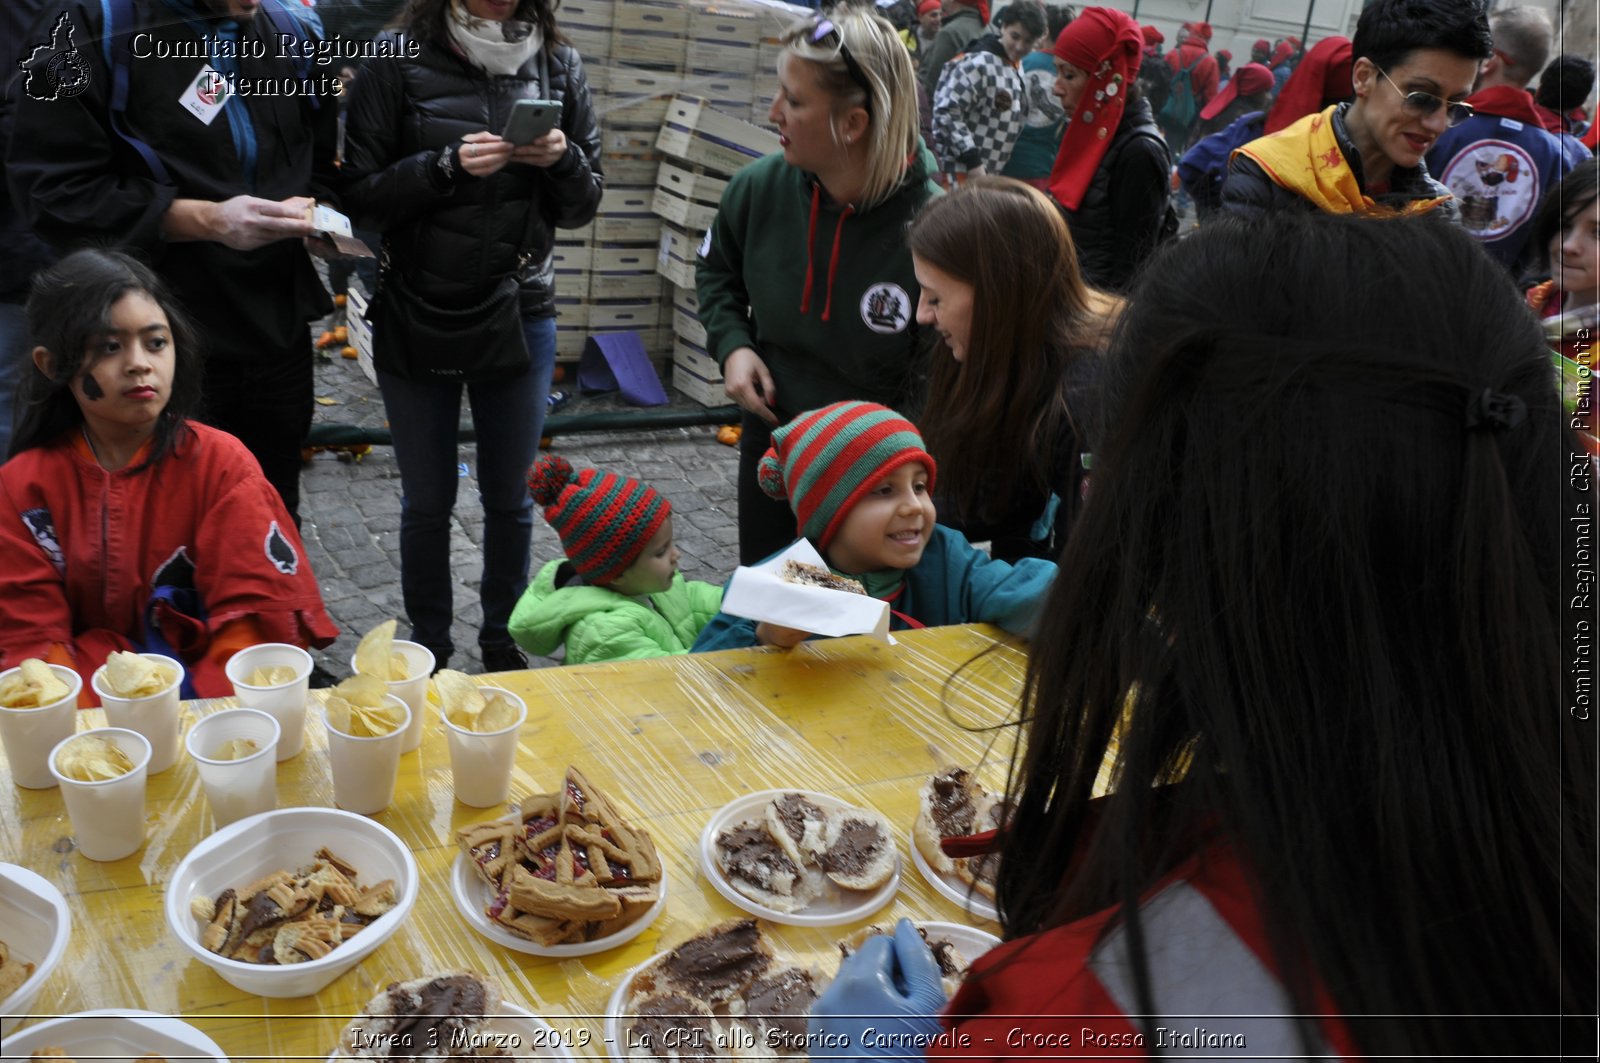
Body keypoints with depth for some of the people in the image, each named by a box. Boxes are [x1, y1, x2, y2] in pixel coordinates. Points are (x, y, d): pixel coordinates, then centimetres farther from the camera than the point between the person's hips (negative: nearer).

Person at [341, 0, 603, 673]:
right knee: (427, 501, 11)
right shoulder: (400, 60, -7)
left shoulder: (559, 65, 2)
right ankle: (428, 644, 29)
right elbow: (362, 193, -10)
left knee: (511, 496, 13)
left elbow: (582, 207, 5)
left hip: (520, 315, 2)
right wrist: (447, 167, -24)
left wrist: (563, 160, -15)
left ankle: (503, 638, 32)